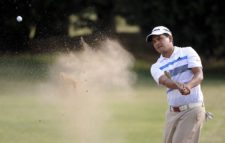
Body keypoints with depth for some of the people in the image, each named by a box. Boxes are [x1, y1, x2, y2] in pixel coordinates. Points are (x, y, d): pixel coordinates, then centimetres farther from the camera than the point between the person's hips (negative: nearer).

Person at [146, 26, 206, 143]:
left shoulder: (188, 52, 2)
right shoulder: (156, 67, 8)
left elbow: (199, 75, -11)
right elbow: (165, 81, -14)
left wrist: (189, 86, -34)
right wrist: (178, 85, -38)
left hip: (192, 110, -5)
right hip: (172, 112, 5)